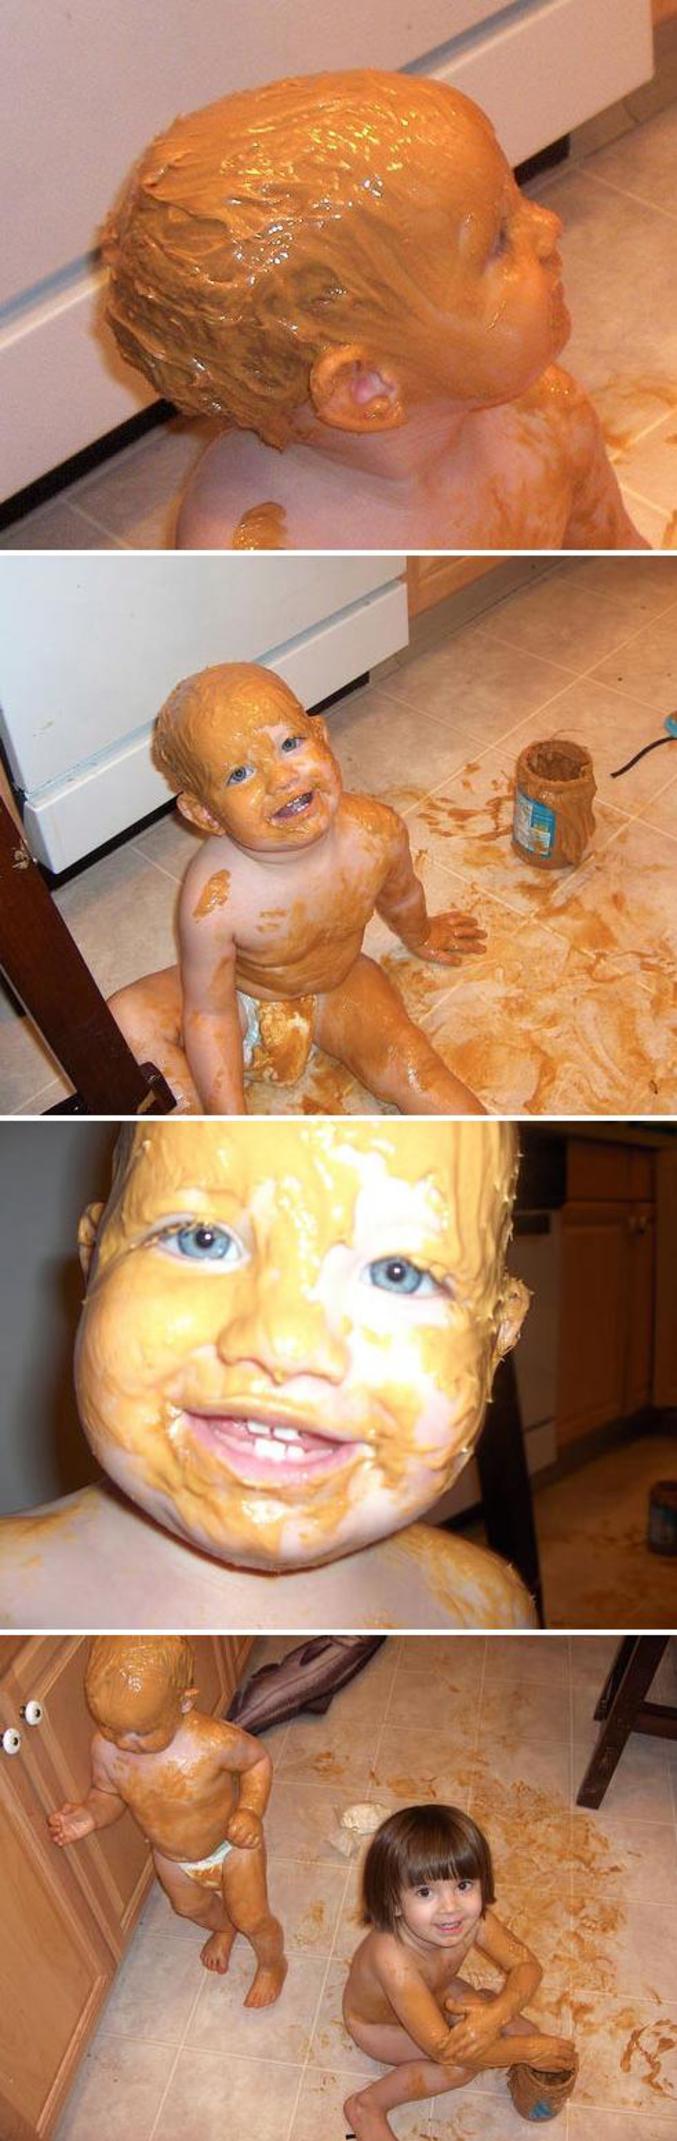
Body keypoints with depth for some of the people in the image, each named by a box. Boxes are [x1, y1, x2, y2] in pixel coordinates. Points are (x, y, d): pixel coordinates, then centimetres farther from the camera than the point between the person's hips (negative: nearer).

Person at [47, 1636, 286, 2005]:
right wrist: (90, 1815, -30)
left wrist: (251, 1810, -34)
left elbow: (258, 1761, -19)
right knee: (189, 1906, 31)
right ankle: (223, 1928, 67)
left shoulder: (216, 1742, -42)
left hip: (231, 1846, -4)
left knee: (251, 1918, 15)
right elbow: (107, 1793, -10)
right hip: (170, 1857, 4)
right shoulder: (106, 1747, -31)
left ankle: (272, 1963, 51)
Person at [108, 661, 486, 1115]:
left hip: (339, 983, 2)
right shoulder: (215, 897, -39)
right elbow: (209, 1014, -25)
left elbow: (398, 894, -1)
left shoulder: (377, 833, -28)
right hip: (239, 996, -2)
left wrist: (421, 935, 21)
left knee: (410, 1068, -18)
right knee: (128, 1017, -23)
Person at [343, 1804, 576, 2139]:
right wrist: (530, 2050, -32)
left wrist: (496, 2014, -42)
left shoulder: (473, 1919, -30)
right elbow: (443, 2049, -39)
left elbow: (526, 1966, -20)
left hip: (435, 1995, 5)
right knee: (462, 2063, -21)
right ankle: (368, 2106, -6)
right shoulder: (394, 1959, -45)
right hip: (378, 2023, -5)